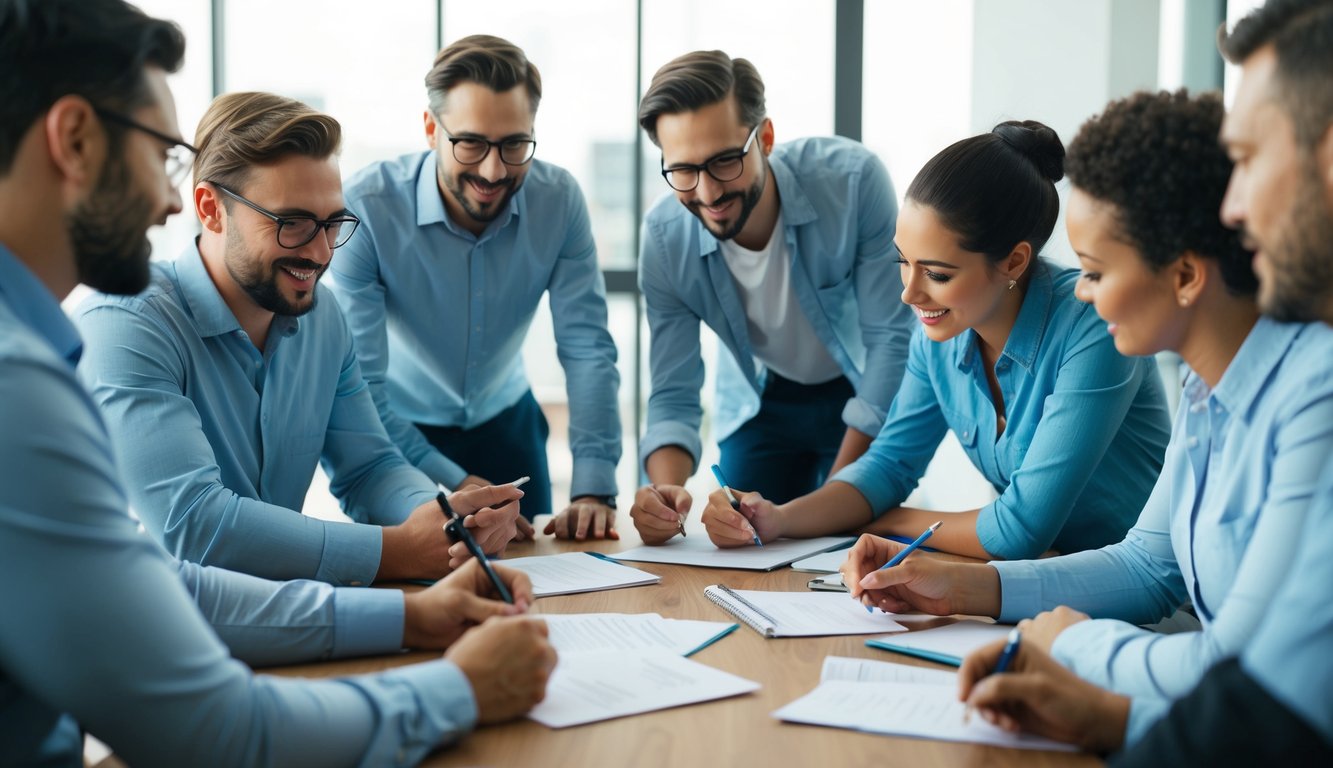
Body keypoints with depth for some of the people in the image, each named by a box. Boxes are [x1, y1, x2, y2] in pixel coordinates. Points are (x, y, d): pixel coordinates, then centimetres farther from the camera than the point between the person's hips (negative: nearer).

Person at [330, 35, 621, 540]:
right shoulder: (366, 208, -28)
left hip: (507, 424, 3)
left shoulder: (559, 200, -17)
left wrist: (594, 489, -26)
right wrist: (450, 483, -33)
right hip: (400, 430, -3)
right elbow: (358, 381, -27)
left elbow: (587, 348, -17)